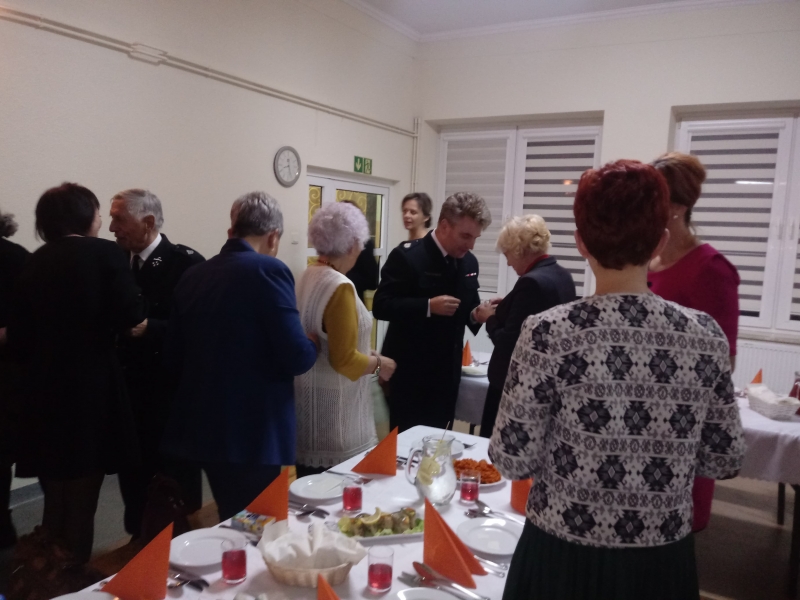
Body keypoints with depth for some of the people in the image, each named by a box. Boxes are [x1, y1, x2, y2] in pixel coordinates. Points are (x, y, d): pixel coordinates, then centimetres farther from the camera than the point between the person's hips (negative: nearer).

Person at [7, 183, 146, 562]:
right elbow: (131, 316, -17)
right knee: (80, 506, 6)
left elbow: (17, 337, 7)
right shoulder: (105, 253, -6)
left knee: (55, 504, 19)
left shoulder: (34, 262, 9)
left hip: (44, 394, 5)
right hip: (90, 389, -5)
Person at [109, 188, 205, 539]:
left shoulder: (185, 263, -13)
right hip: (130, 391, 6)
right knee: (134, 476, 15)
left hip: (171, 393, -5)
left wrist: (148, 328, -27)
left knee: (177, 481, 10)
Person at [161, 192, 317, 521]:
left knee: (232, 523, 21)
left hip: (203, 427, 7)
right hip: (253, 432, -7)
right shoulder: (268, 270, -12)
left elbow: (172, 359, 10)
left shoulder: (192, 275, 6)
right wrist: (313, 344, 4)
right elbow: (296, 357, -18)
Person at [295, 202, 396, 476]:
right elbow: (344, 360, -21)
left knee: (313, 481, 18)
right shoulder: (340, 286, -20)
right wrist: (378, 363, -5)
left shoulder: (310, 276, 5)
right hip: (332, 400, -9)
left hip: (310, 392, 9)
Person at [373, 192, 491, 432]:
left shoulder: (469, 262, 7)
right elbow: (381, 306, -17)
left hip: (447, 374, 6)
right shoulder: (407, 256, -14)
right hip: (410, 374, -6)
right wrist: (428, 306, -28)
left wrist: (478, 315, -8)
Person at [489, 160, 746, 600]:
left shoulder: (548, 333, -20)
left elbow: (513, 461, -15)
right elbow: (725, 461, -1)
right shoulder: (705, 336, -10)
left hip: (562, 558, -2)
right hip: (662, 562, 3)